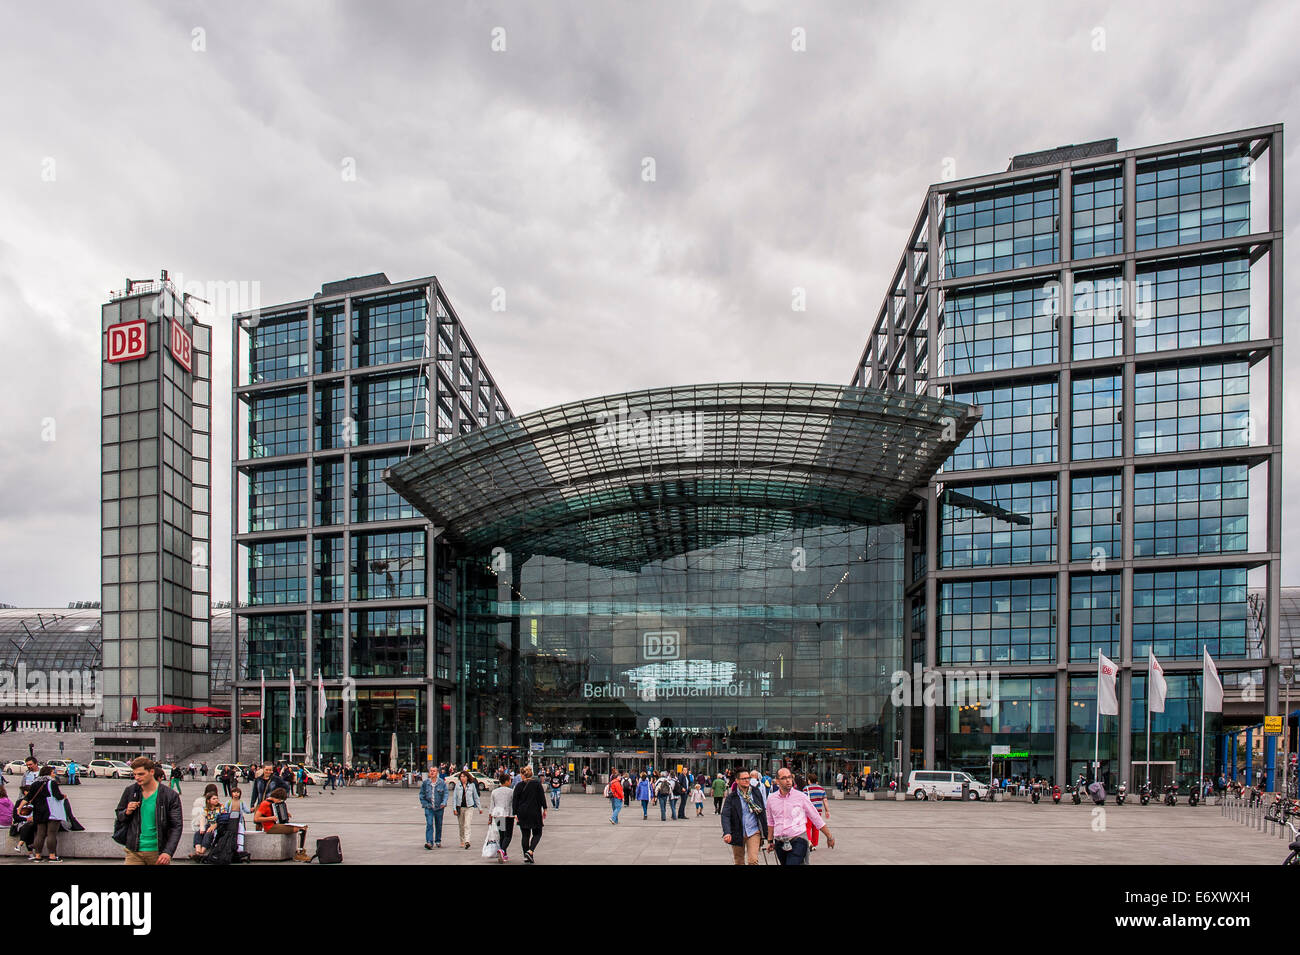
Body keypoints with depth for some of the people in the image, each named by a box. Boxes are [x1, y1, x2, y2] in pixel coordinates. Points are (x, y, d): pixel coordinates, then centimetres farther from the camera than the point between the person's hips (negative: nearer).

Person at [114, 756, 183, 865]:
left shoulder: (170, 796, -5)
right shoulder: (130, 791, 4)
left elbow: (176, 826, -6)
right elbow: (118, 814, 18)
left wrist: (168, 852, -17)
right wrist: (126, 813, -7)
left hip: (158, 852, -2)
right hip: (134, 852, 2)